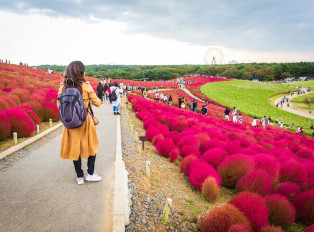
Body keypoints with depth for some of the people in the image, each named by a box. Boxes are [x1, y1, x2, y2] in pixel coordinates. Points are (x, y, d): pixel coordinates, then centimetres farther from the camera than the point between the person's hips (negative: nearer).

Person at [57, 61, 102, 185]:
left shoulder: (63, 87, -3)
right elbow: (97, 103, -7)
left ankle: (80, 177, 21)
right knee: (91, 146, 16)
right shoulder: (86, 86, -11)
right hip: (85, 121, -3)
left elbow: (59, 105, 4)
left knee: (74, 147, 13)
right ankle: (90, 173, 20)